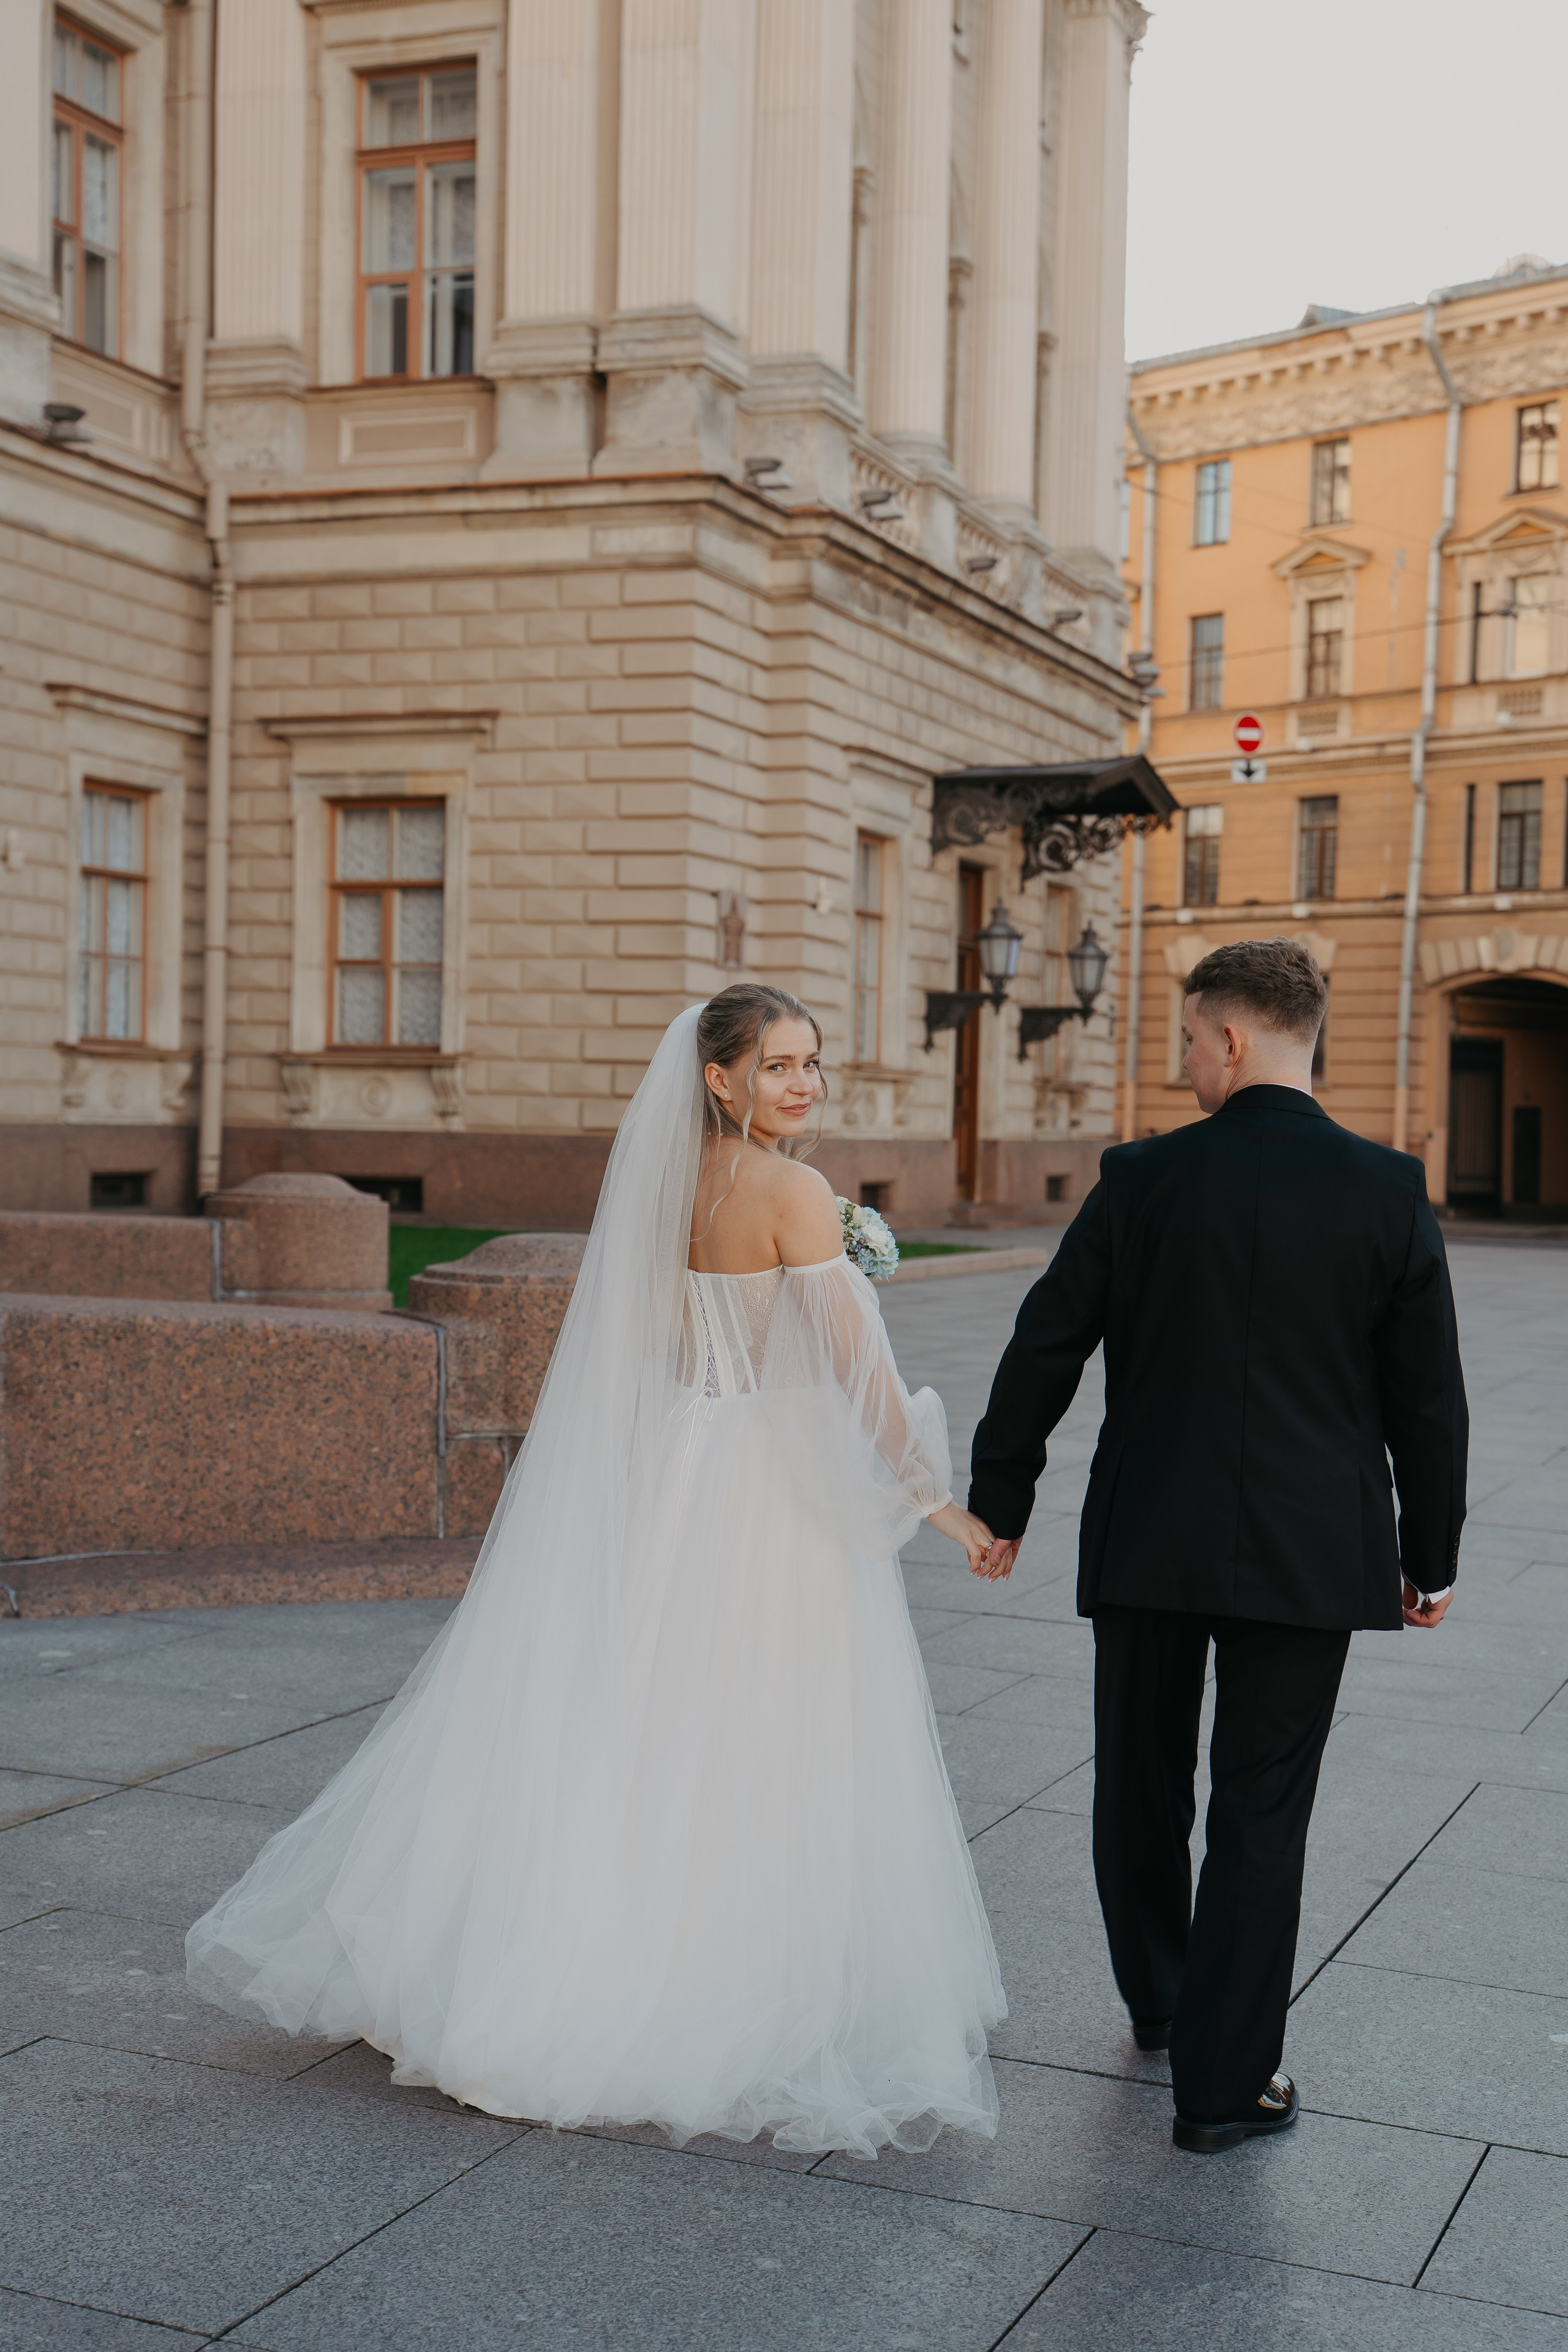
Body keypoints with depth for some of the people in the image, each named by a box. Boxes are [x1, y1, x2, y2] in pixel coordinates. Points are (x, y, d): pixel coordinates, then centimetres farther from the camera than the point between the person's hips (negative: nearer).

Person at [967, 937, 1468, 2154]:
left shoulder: (1143, 1179, -6)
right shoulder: (1389, 1190, -6)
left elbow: (1044, 1353, -1)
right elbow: (1426, 1393, -2)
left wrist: (1000, 1501, 12)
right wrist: (1432, 1552, 9)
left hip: (1146, 1541, 1)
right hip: (1308, 1551, 0)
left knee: (1142, 1786, 19)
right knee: (1262, 1813, 6)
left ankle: (1161, 2004, 38)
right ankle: (1224, 2080, 11)